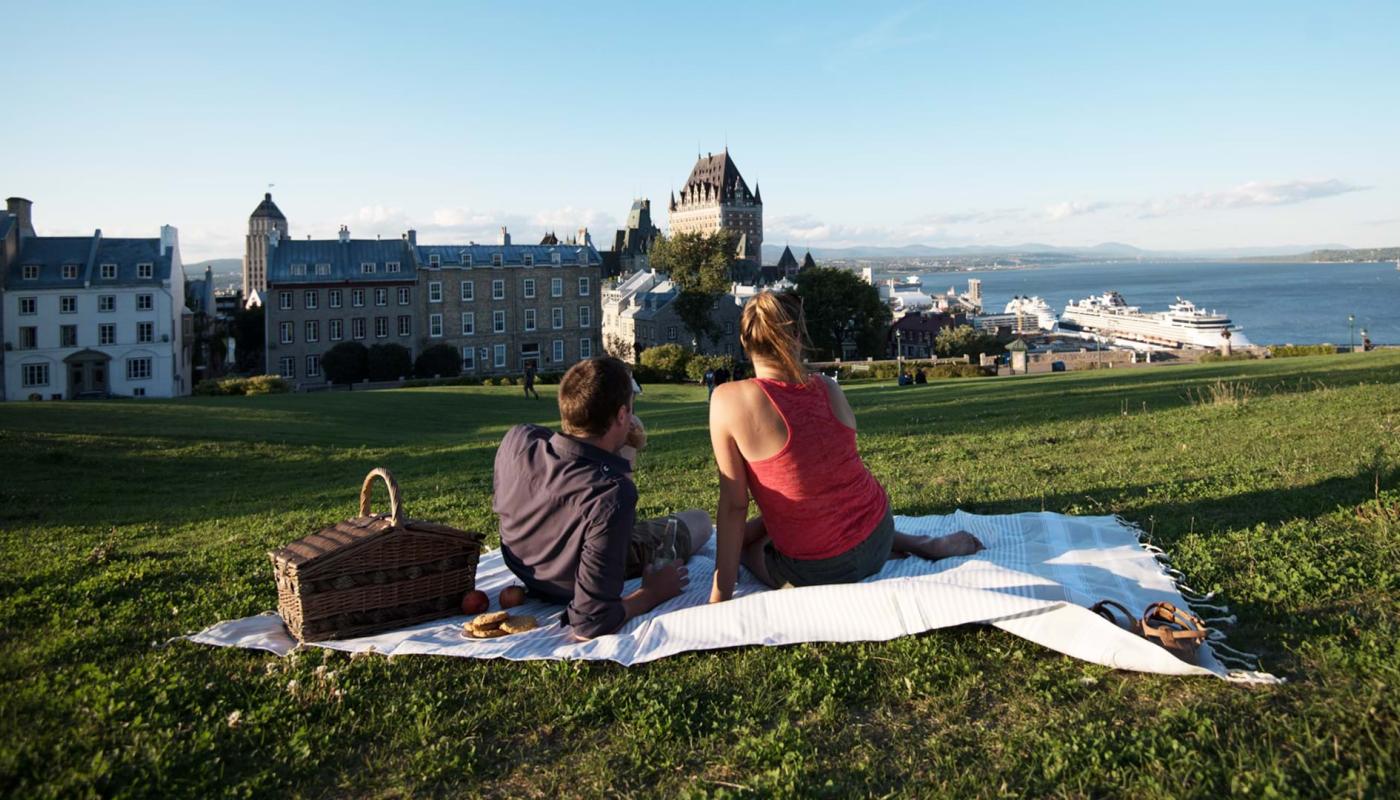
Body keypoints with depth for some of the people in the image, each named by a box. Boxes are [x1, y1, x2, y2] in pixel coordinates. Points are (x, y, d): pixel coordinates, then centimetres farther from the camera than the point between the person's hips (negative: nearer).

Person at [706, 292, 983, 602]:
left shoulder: (729, 401, -17)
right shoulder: (827, 388, -3)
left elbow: (734, 505, -15)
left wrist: (721, 593, -8)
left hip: (818, 573, -6)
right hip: (878, 537, 6)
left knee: (742, 542, 28)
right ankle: (920, 544, 25)